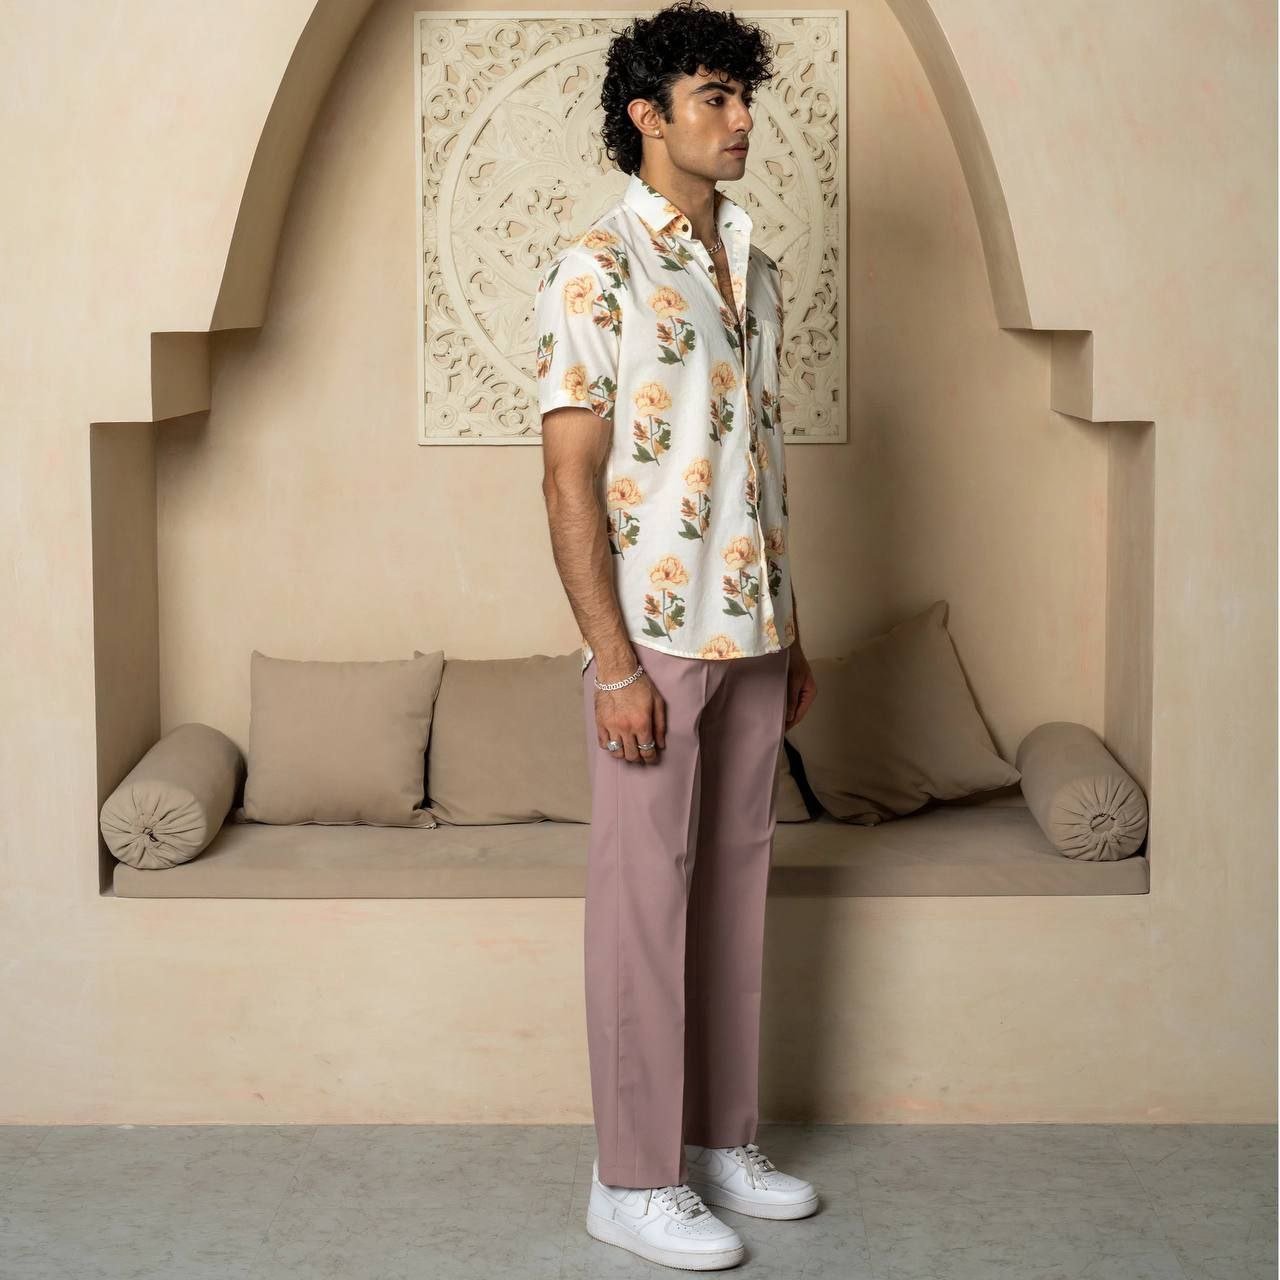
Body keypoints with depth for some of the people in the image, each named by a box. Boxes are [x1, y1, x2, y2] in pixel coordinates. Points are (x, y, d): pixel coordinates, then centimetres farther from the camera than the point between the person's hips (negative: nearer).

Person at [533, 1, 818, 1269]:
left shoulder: (751, 269, 13)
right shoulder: (596, 269, -10)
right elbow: (570, 477, -14)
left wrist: (791, 632, 15)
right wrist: (614, 660, -18)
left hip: (752, 636, 7)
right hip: (655, 639, -7)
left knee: (734, 888, 13)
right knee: (644, 899, -1)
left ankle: (721, 1140, 25)